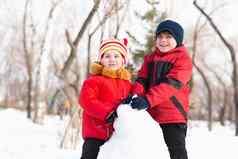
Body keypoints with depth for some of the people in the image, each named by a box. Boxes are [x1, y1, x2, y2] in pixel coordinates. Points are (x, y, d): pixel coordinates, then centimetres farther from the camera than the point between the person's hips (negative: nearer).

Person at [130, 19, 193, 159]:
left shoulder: (182, 58, -8)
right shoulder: (150, 58, 14)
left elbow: (171, 83, -21)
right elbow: (142, 80, 4)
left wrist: (148, 100, -32)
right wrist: (135, 95, -19)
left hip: (173, 115, -6)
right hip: (150, 115, 7)